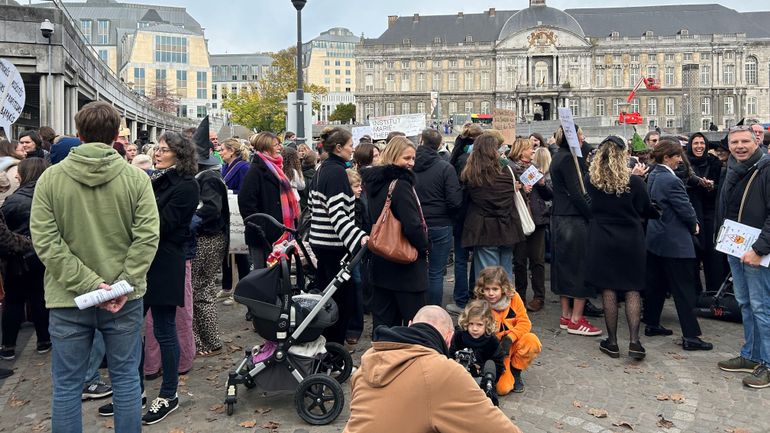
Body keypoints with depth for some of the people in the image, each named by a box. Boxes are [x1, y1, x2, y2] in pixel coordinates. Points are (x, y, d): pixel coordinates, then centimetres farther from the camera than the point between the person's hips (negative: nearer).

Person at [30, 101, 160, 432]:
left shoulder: (50, 178, -4)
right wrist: (124, 284, -11)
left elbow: (45, 242, -10)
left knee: (66, 387, 12)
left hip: (69, 298, 0)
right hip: (124, 299, 0)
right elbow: (147, 237, -13)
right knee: (126, 379, 13)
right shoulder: (136, 178, -5)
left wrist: (88, 284, -12)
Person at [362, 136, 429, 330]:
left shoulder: (374, 181, 6)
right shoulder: (401, 185, -19)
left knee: (382, 318, 14)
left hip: (379, 262, 8)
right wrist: (423, 247, -8)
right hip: (405, 264, -8)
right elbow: (413, 226, -24)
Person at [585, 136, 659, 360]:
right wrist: (660, 213, 24)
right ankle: (634, 341, 4)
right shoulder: (634, 181, -10)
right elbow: (646, 209, 3)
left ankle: (612, 342, 13)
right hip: (631, 241, -1)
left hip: (601, 241, 1)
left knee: (608, 291, 7)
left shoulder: (591, 180, -7)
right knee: (632, 291, 8)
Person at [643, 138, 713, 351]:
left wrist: (691, 222, 12)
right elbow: (685, 209, -15)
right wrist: (694, 225, 6)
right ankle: (690, 336, 1)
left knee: (655, 284, 16)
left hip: (654, 238, 9)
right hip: (674, 242, -9)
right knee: (684, 289, -3)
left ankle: (651, 324, 24)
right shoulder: (671, 181, -20)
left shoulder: (652, 176, 7)